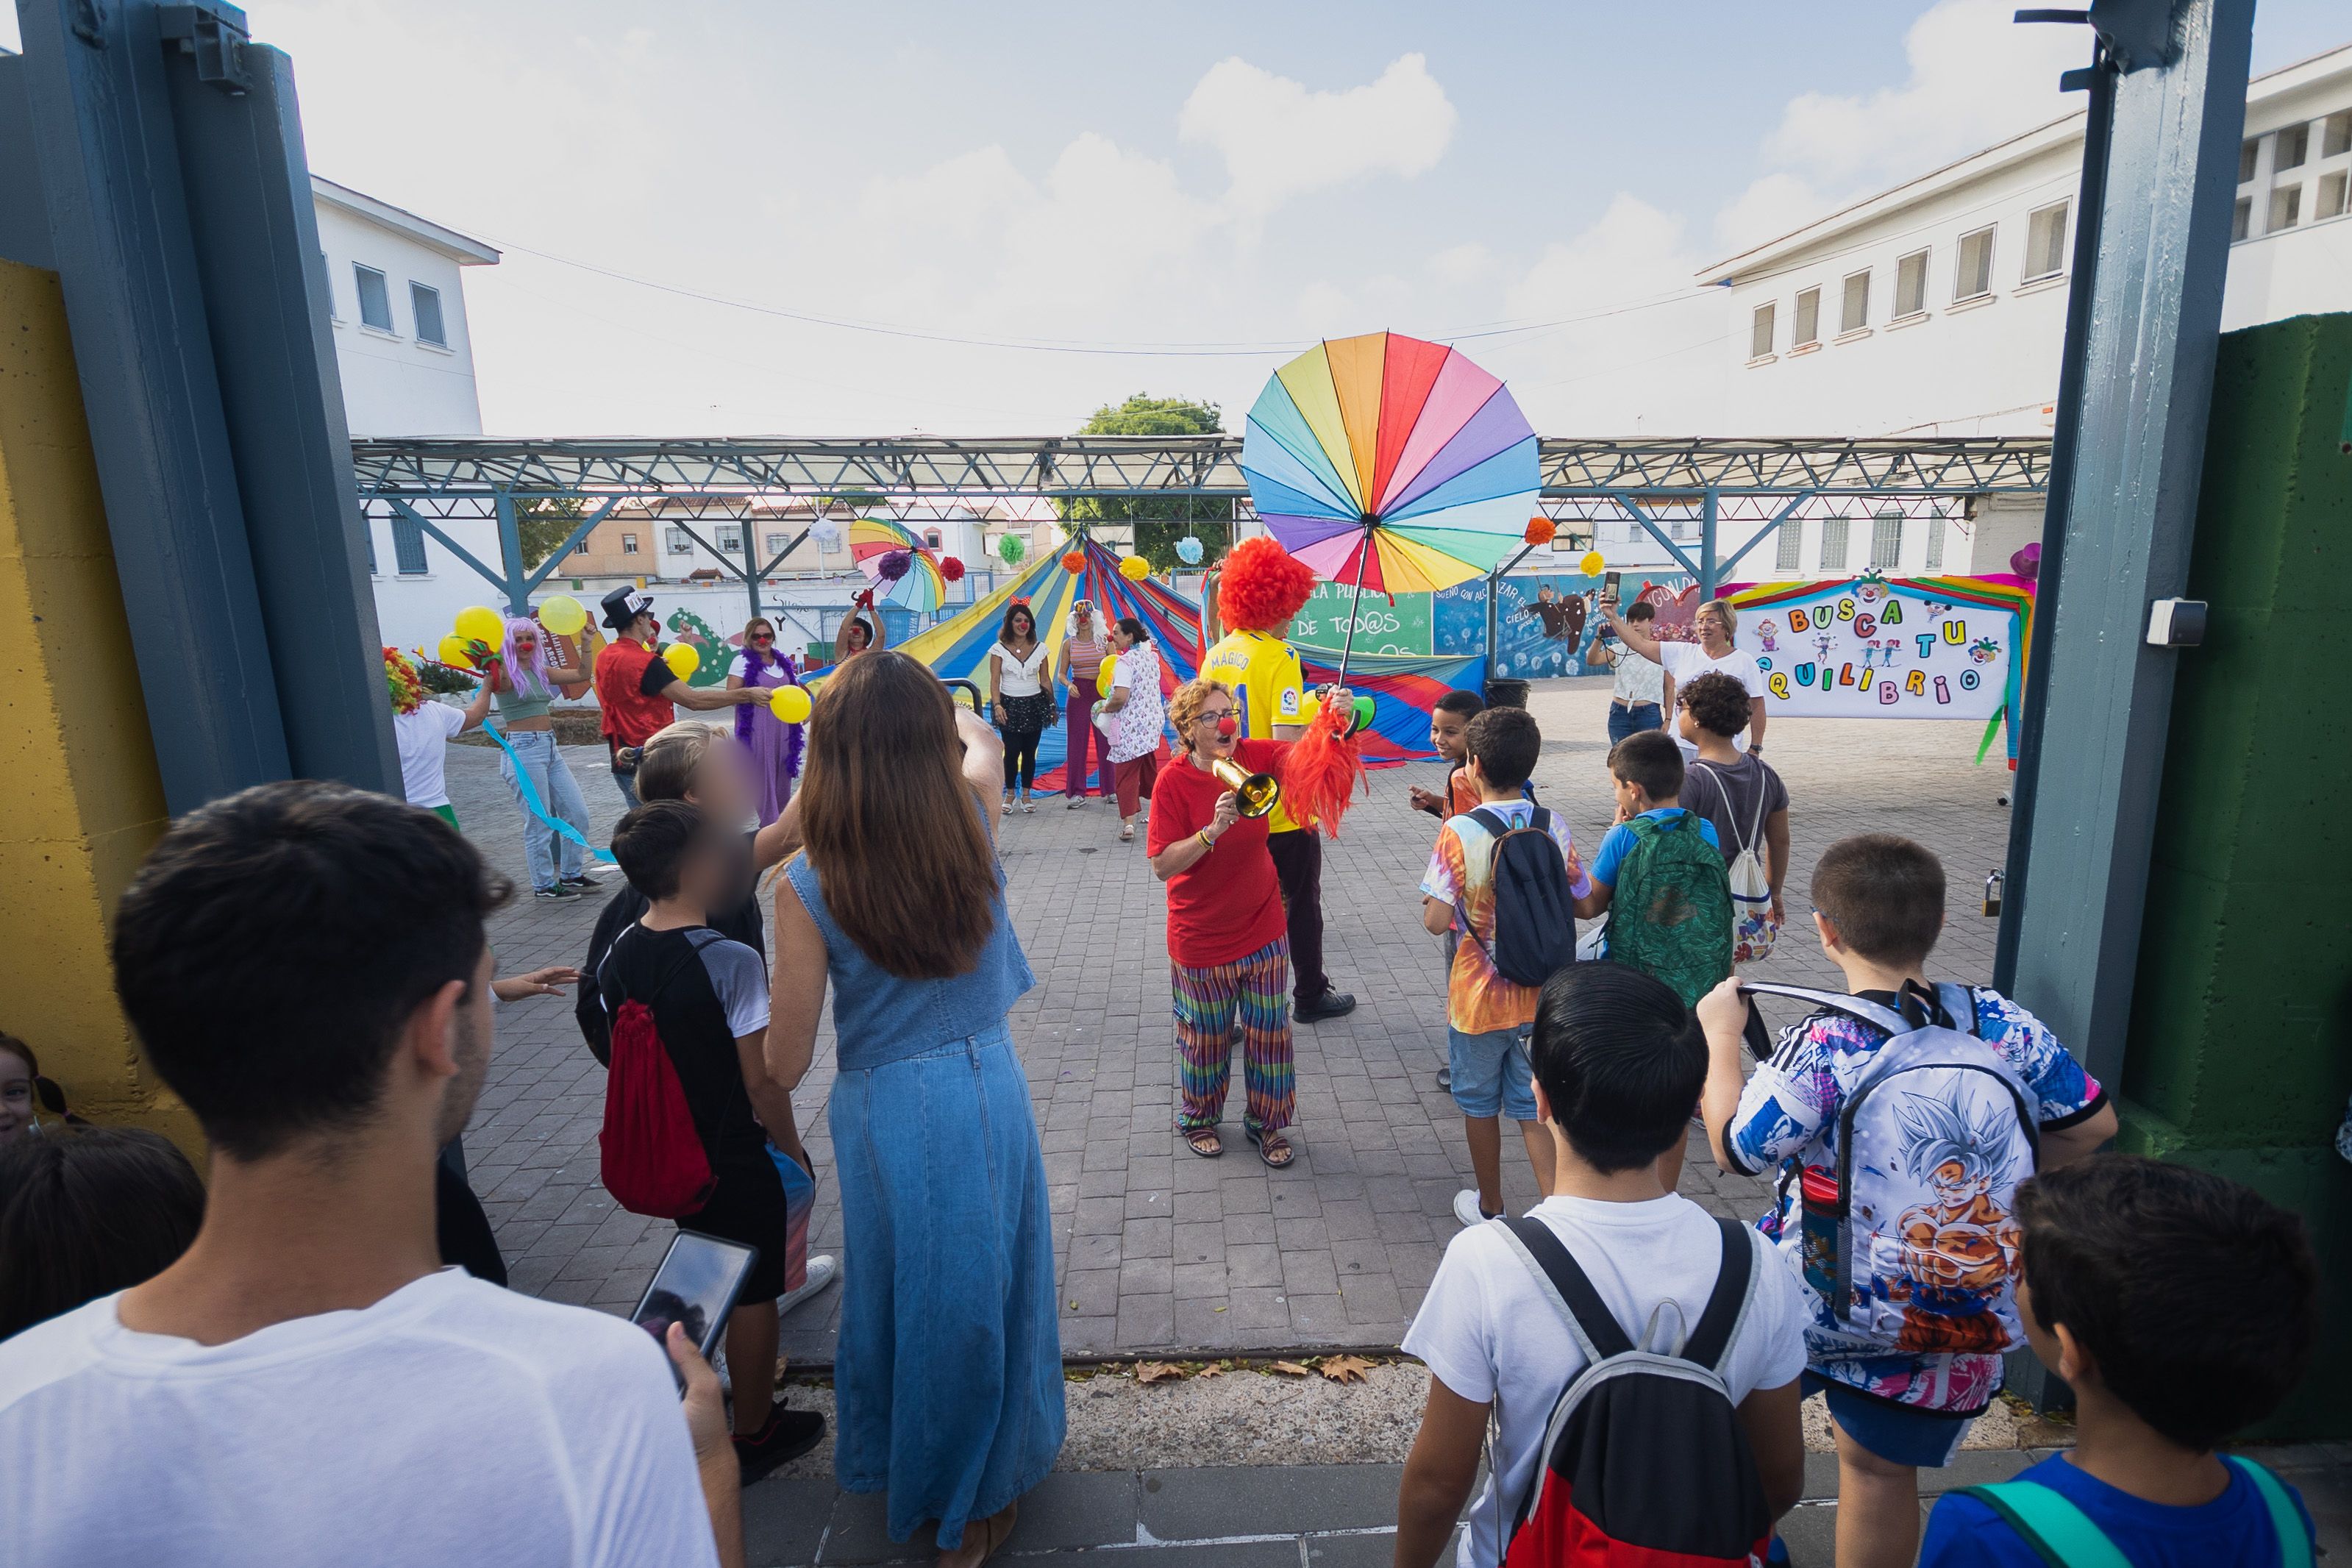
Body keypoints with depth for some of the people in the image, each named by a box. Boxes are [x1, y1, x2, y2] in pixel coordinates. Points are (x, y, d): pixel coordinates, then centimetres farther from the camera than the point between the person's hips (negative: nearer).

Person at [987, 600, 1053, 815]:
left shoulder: (1039, 648, 5)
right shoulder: (999, 649, -2)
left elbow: (1044, 680, 9)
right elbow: (994, 681, -6)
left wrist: (1052, 706, 9)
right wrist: (997, 705, -18)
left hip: (1034, 704, 2)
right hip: (1010, 705, -2)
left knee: (1030, 752, 4)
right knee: (1012, 752, -5)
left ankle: (1026, 795, 16)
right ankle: (1009, 794, 12)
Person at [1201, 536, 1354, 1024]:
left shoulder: (1217, 655, 2)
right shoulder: (1278, 657, -19)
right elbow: (1286, 740, -27)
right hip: (1284, 812, -6)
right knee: (1301, 904, 14)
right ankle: (1310, 996, 29)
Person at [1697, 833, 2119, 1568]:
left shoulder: (1819, 1047, -27)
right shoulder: (2002, 1024, -12)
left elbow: (1735, 1150, -16)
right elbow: (2093, 1123, 3)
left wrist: (1720, 1033, -6)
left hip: (1813, 1306, -4)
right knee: (1881, 1473, 21)